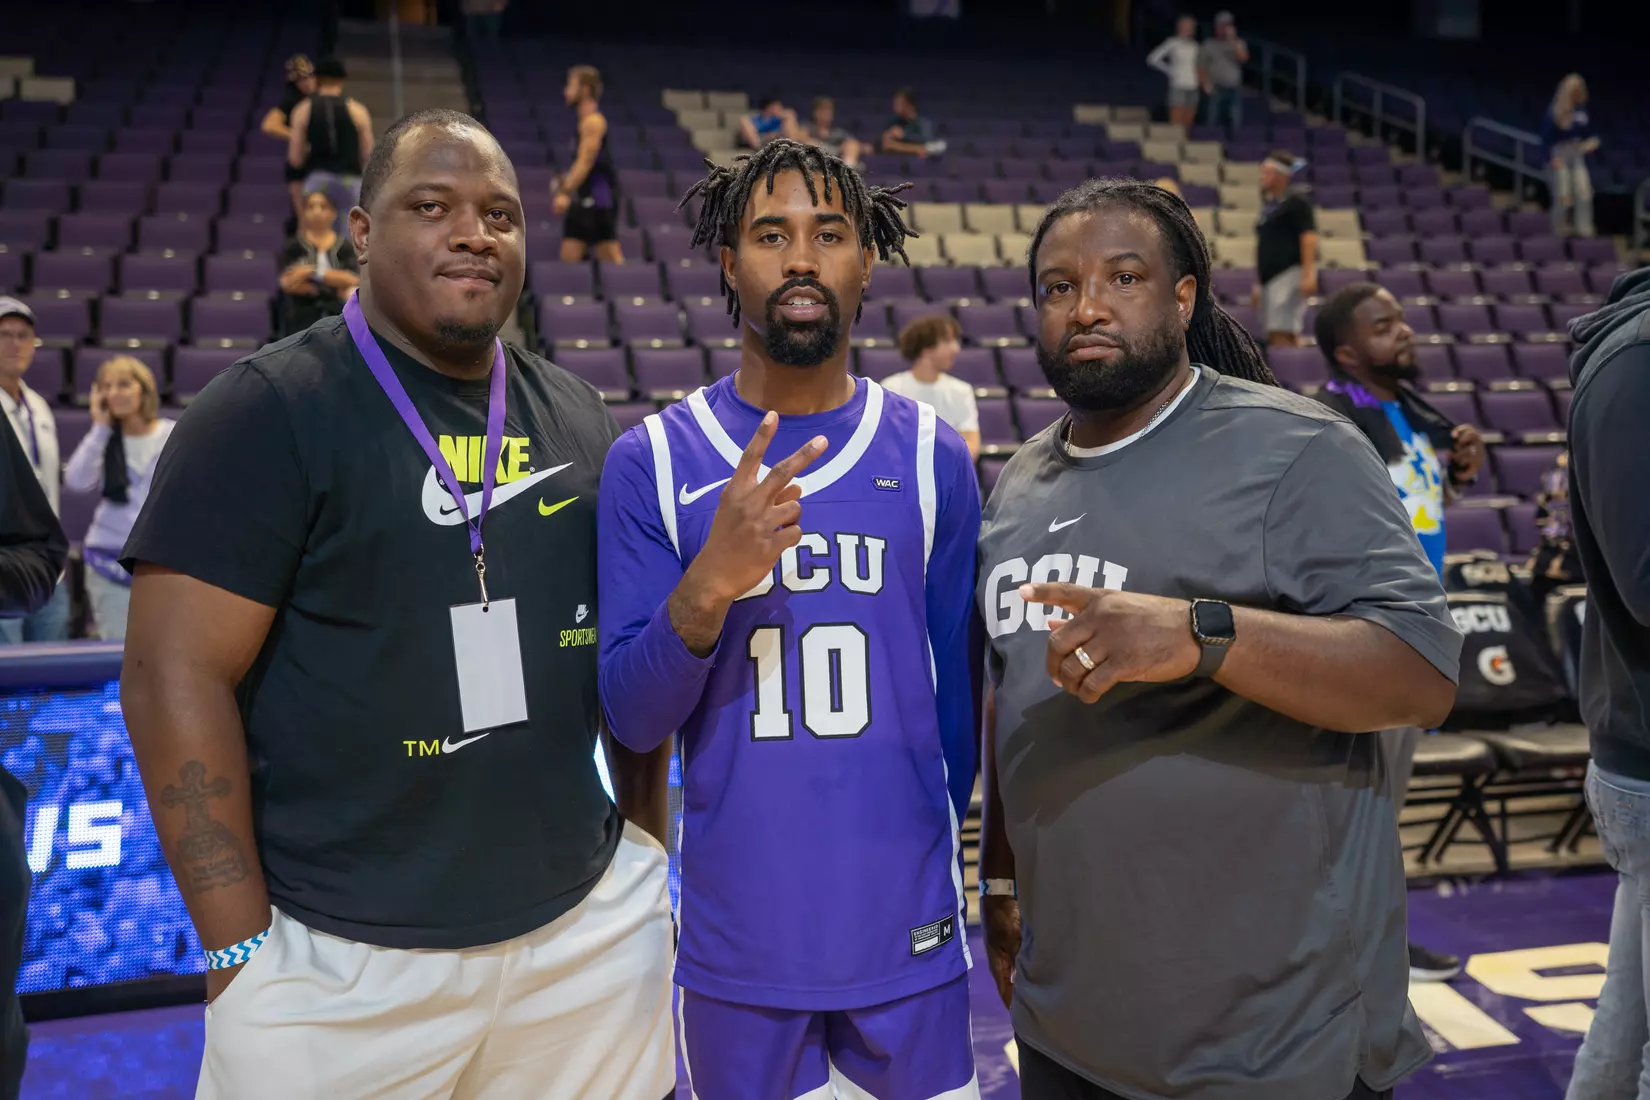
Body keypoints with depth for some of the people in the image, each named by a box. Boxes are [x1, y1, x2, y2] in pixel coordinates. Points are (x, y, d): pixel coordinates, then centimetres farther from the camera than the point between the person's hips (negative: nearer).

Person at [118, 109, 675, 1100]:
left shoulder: (578, 416, 7)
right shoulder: (268, 410, -8)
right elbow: (177, 680, -12)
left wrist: (648, 853, 12)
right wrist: (242, 953, -14)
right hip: (344, 964, -4)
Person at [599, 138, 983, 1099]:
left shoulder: (933, 459, -2)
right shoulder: (652, 463, -5)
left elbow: (958, 694, 7)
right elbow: (631, 722, -8)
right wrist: (707, 585, -25)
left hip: (908, 935, 1)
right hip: (737, 941, -1)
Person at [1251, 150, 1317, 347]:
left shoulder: (1296, 200, -4)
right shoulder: (1269, 205, 20)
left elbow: (1309, 237, -12)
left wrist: (1309, 273, -21)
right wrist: (1257, 283, 22)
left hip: (1289, 273, -9)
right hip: (1269, 277, 9)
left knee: (1281, 334, -17)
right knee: (1274, 337, 6)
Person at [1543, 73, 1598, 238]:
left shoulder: (1582, 110, 5)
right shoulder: (1554, 114, -13)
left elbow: (1590, 132, 17)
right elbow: (1546, 138, -12)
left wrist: (1592, 142, -3)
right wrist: (1552, 158, -18)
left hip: (1578, 156, 5)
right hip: (1560, 156, -5)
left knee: (1584, 193, -1)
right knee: (1563, 195, -1)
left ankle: (1585, 229, 5)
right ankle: (1560, 230, 17)